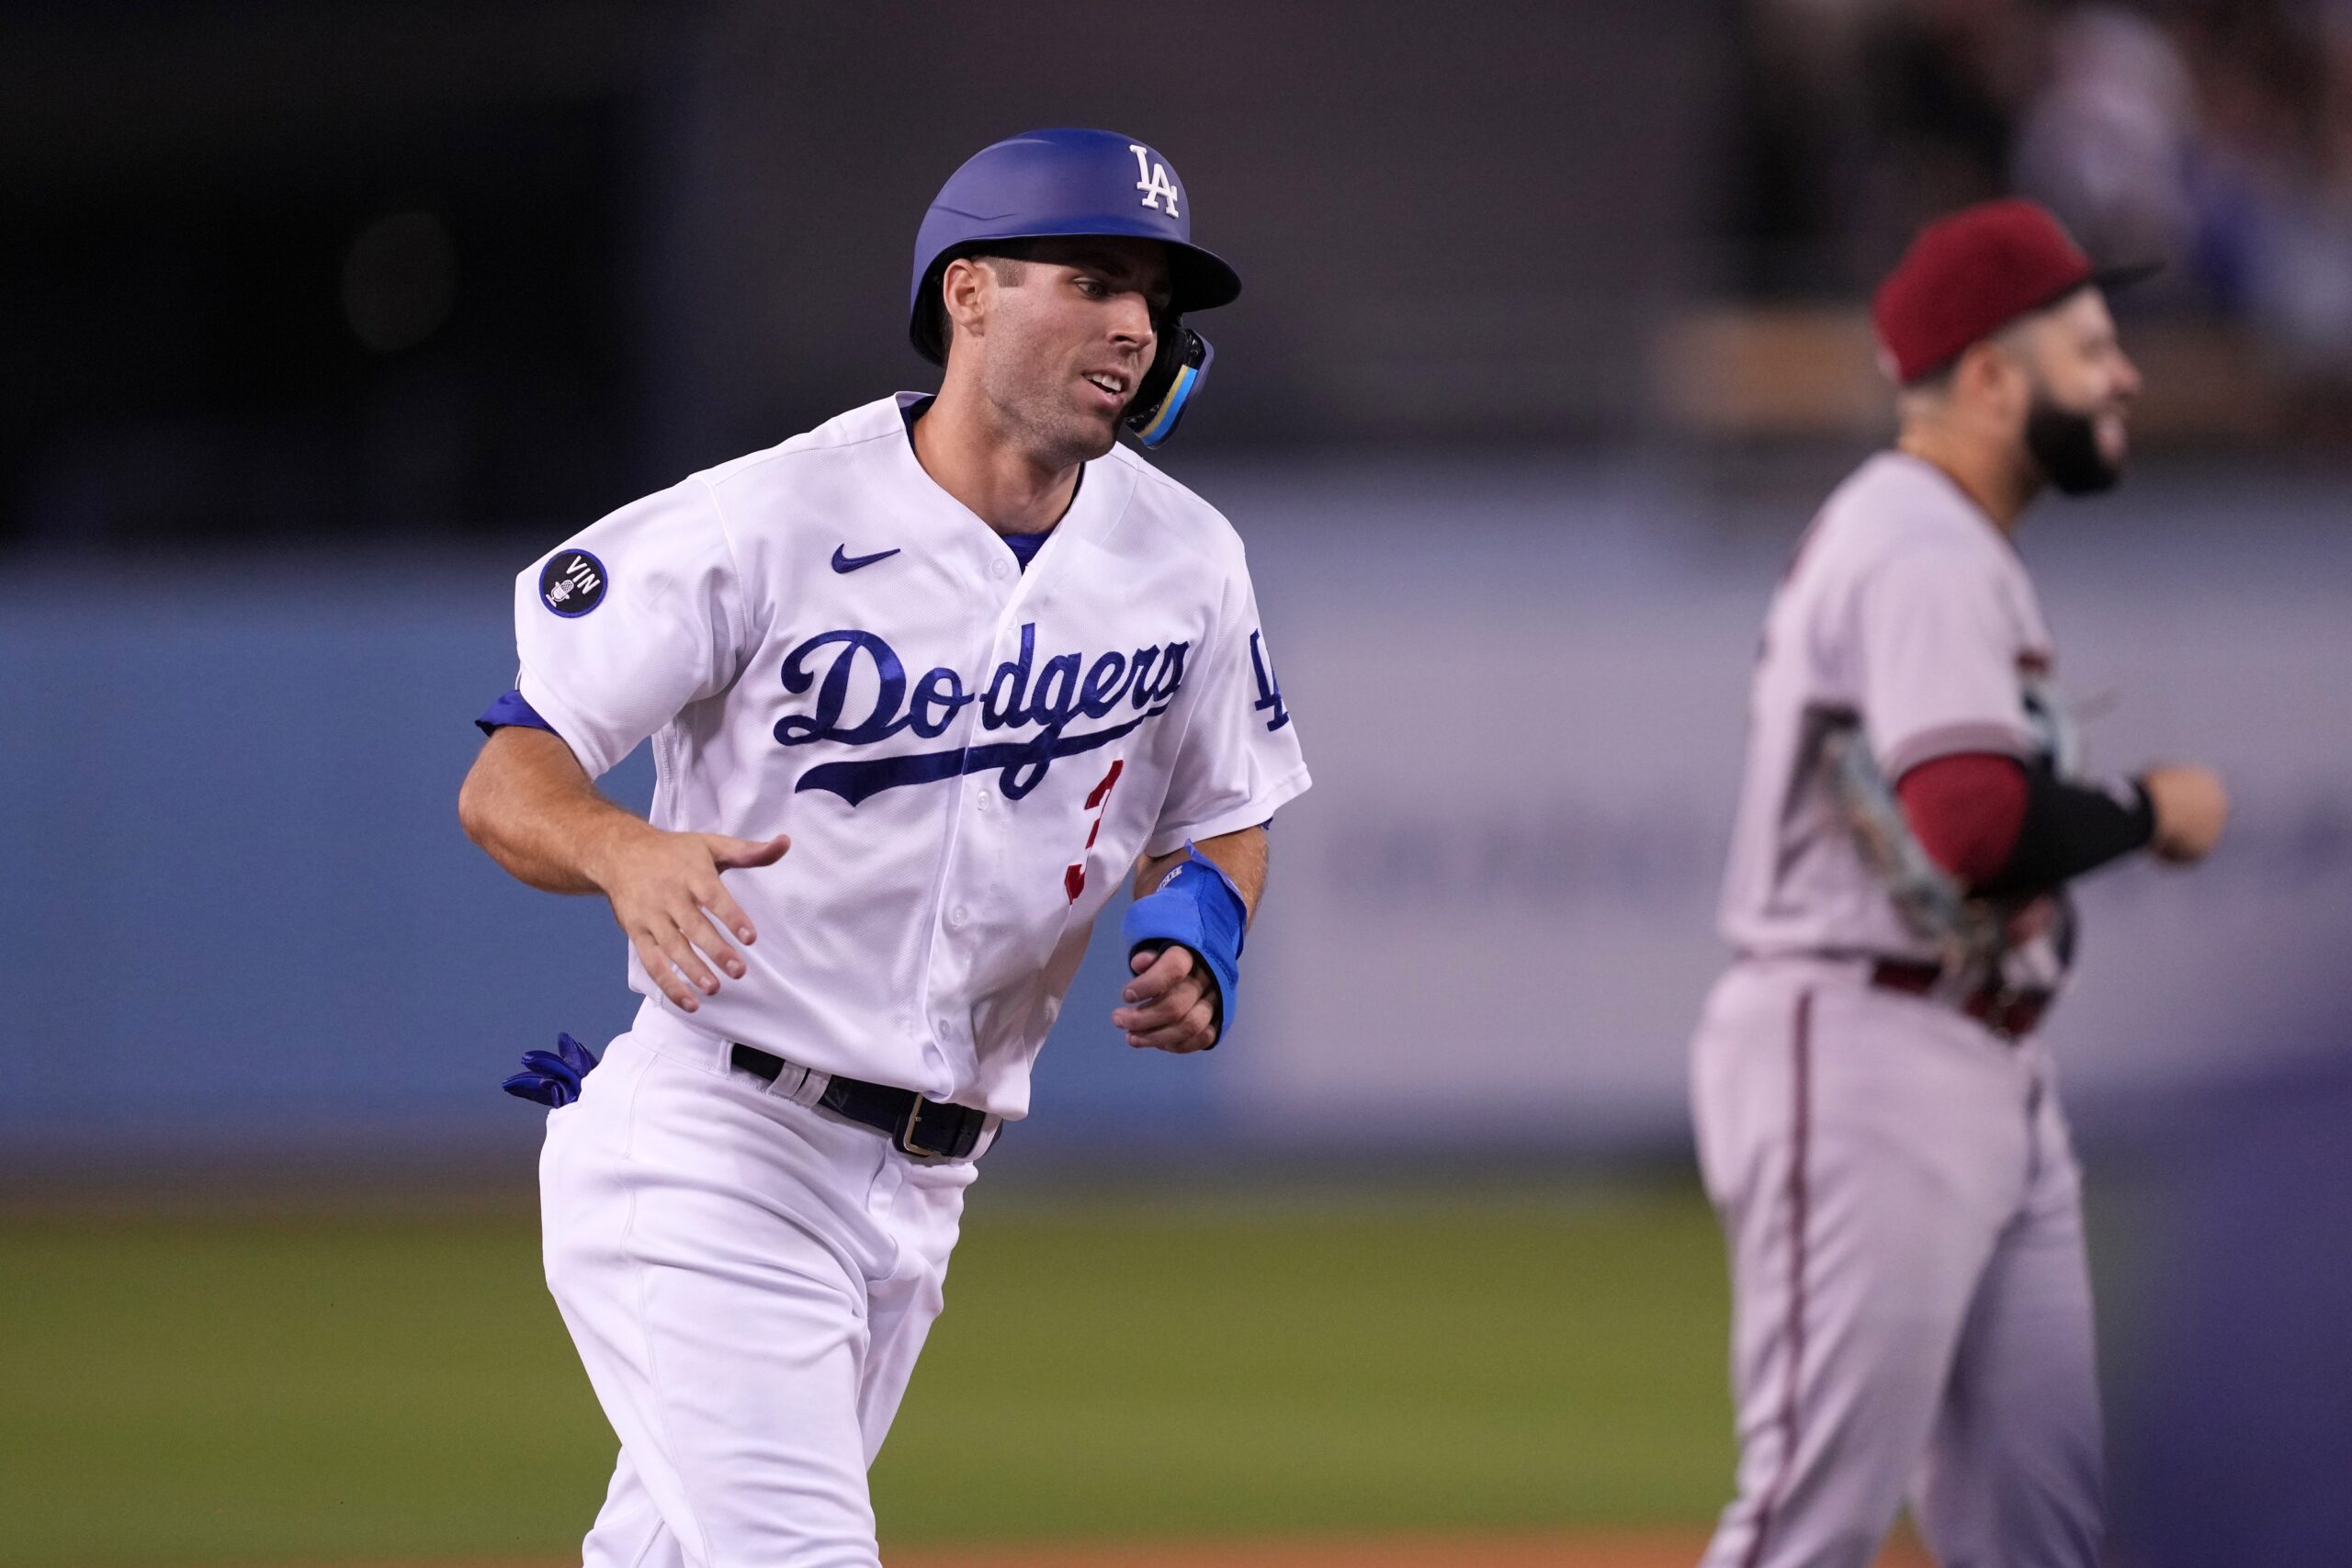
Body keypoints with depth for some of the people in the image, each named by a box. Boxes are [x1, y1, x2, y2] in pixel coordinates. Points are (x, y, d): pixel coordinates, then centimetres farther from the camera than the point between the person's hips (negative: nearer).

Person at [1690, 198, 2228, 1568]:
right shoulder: (1920, 551, -13)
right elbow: (1977, 827, -26)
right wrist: (2147, 811, -11)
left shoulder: (1957, 547, 20)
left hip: (1992, 1084, 11)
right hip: (1865, 1062, -11)